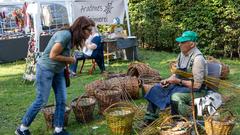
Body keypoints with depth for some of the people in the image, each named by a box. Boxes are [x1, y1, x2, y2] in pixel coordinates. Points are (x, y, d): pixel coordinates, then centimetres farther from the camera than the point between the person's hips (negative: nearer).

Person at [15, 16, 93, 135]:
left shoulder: (72, 37, 4)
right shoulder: (65, 35, -25)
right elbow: (53, 55, -25)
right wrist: (70, 59, -14)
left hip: (58, 71, 9)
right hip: (45, 69, -9)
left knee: (62, 100, 4)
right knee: (41, 101, -3)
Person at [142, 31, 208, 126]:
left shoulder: (197, 58, -22)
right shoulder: (182, 54, 4)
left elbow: (197, 85, -23)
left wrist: (178, 81, -19)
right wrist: (168, 80, -2)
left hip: (195, 90, -9)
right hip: (180, 85, 9)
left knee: (175, 97, -36)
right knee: (156, 89, 0)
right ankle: (150, 119, 8)